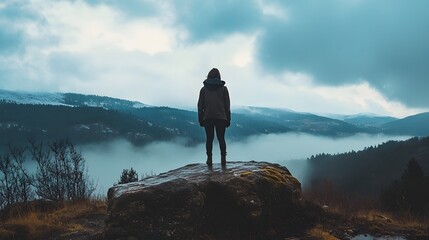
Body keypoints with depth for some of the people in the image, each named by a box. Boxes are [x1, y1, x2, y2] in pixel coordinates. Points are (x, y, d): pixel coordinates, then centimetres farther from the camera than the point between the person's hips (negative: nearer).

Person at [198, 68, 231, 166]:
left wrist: (200, 119, 9)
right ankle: (223, 159, -3)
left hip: (207, 117, 0)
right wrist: (228, 119, 8)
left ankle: (209, 159, -1)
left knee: (209, 138, 4)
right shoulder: (223, 88, 7)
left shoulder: (204, 89, 9)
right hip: (221, 117, 0)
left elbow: (200, 105, 6)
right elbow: (227, 105, 5)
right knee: (221, 138, 3)